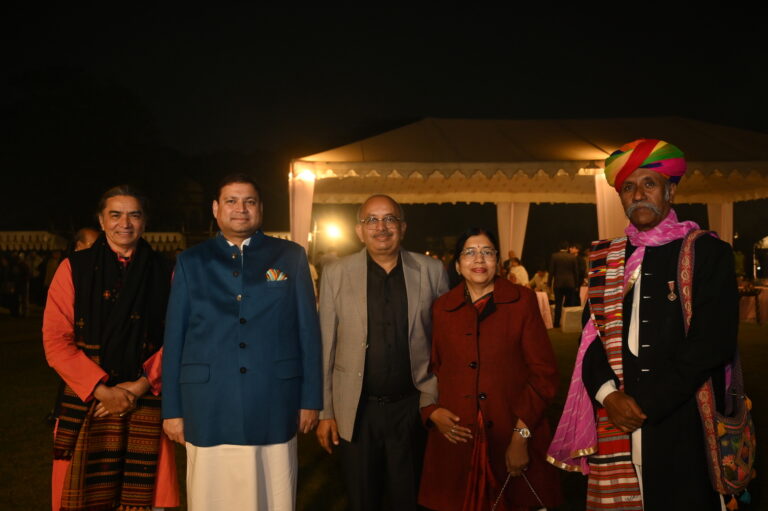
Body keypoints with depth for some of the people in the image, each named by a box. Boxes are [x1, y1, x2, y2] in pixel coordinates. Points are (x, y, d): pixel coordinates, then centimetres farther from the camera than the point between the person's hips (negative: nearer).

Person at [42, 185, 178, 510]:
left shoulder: (163, 274, 7)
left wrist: (140, 386, -8)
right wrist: (102, 390, -9)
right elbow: (55, 340, -2)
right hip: (86, 404, -1)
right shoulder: (74, 268, 3)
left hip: (146, 404, 1)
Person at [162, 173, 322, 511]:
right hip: (208, 409, 1)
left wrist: (311, 399, 2)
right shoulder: (190, 261, 8)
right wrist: (172, 408, 3)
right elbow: (174, 337, 6)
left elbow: (308, 330, 5)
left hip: (274, 407, 0)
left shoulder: (291, 257, 6)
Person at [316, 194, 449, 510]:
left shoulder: (432, 271, -1)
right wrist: (325, 411, 0)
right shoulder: (335, 274, -2)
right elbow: (325, 346, 0)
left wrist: (436, 398, 2)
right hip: (356, 411, 0)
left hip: (413, 408, 0)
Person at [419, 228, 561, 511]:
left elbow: (544, 372, -4)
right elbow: (430, 368, 14)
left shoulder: (522, 300, 1)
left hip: (513, 442, -1)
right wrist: (432, 411, -4)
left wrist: (521, 434, -11)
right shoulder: (441, 308, 8)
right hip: (457, 442, 2)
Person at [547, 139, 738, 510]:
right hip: (615, 425, 3)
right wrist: (608, 396, -9)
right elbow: (592, 338, 8)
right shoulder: (604, 258, 10)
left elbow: (711, 343, -10)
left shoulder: (707, 253, -2)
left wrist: (647, 406, -13)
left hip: (682, 427, -3)